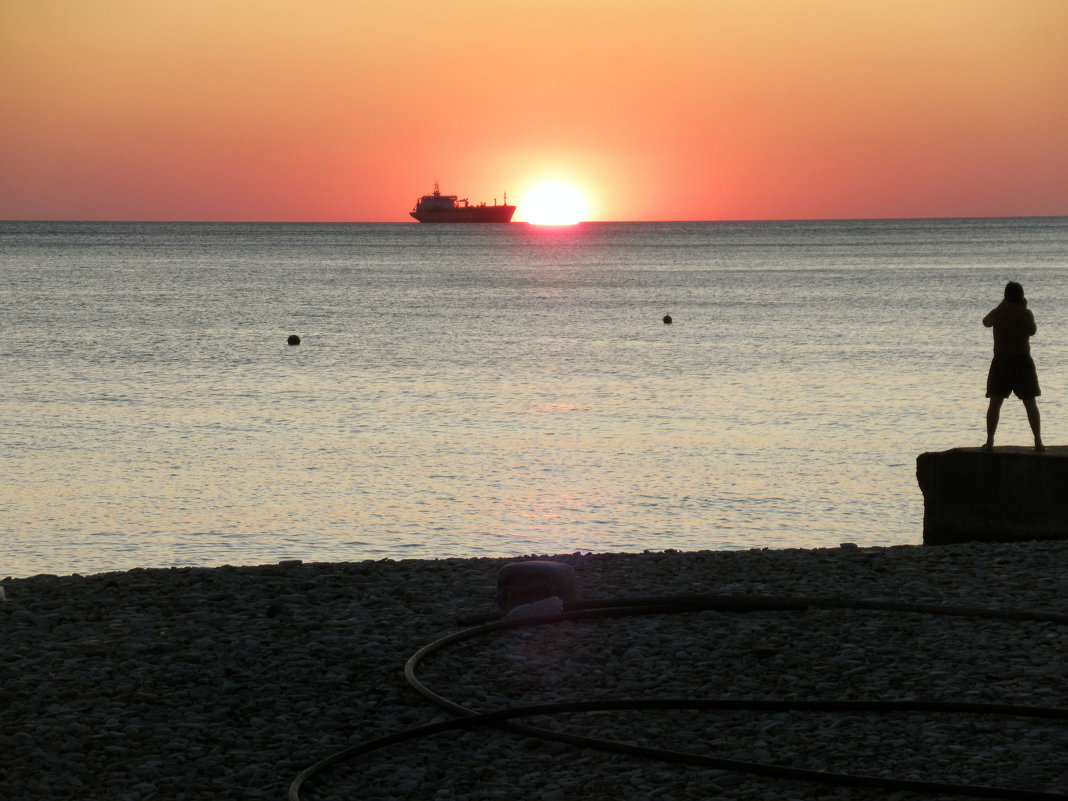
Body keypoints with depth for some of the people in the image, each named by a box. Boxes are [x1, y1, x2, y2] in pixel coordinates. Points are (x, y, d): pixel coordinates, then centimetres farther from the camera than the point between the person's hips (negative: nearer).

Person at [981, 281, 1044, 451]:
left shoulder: (998, 313, -3)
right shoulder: (1026, 314, -6)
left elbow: (986, 322, 20)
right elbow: (1033, 331, 13)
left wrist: (1001, 305, 27)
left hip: (1001, 360, 0)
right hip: (1023, 360, 0)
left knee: (995, 402, 4)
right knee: (1030, 403, 5)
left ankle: (989, 441, -2)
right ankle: (1038, 442, 2)